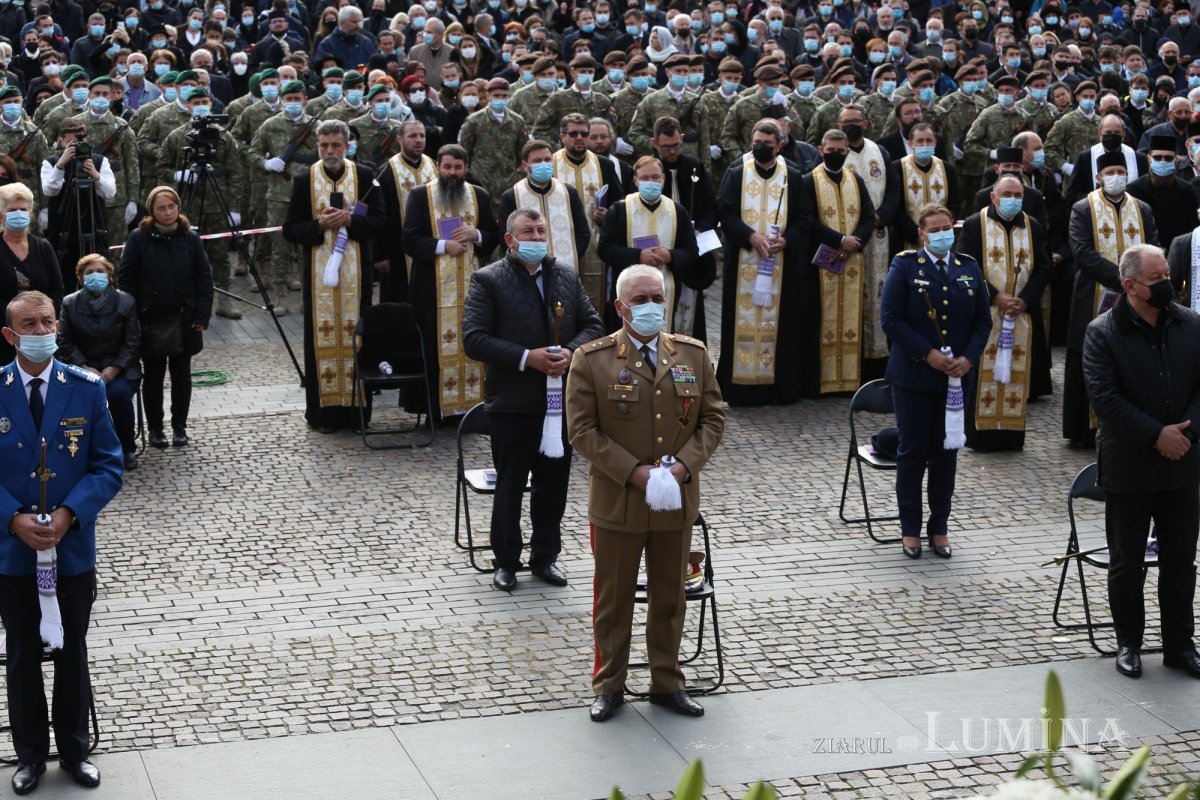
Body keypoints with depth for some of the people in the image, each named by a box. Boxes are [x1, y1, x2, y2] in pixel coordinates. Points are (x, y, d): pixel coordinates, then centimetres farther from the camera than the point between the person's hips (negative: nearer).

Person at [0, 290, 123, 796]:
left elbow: (108, 465, -5)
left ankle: (74, 749, 31)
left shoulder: (87, 389, -7)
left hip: (73, 546, 0)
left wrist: (68, 514, -18)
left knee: (72, 651, 15)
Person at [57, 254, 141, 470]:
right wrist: (85, 368, -13)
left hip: (120, 369, 0)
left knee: (118, 393, -33)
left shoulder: (125, 301, 1)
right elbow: (65, 343, 2)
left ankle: (127, 450, -10)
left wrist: (114, 369, -14)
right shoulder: (69, 303, 3)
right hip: (84, 368, 1)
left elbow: (132, 343, 0)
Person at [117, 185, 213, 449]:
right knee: (153, 377, 7)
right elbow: (125, 278, -2)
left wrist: (202, 316, -5)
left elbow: (204, 278, 2)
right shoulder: (139, 238, -4)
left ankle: (179, 427, 19)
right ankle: (154, 428, 18)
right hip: (150, 321, -1)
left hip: (183, 320, 1)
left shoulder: (190, 238, 0)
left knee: (181, 375, 8)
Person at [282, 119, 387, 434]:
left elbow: (380, 221, 0)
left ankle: (355, 407, 9)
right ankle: (324, 411, 5)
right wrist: (320, 224, -14)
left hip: (356, 272, 0)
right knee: (322, 337, 0)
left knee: (355, 335, 2)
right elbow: (290, 230, 2)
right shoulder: (304, 181, 4)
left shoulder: (365, 177, 4)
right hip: (318, 272, 0)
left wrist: (350, 220, -15)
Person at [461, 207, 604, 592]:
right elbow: (474, 339, -13)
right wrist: (526, 358, -20)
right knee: (509, 487, 5)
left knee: (554, 484, 12)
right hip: (512, 402, -4)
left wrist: (572, 352, -12)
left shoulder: (568, 277, 9)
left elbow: (593, 325, 9)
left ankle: (545, 556, 26)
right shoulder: (488, 280, -6)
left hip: (561, 400, 4)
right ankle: (506, 562, 18)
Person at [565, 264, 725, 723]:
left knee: (670, 597, 14)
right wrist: (633, 472, -18)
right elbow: (582, 430, -9)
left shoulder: (693, 354, 5)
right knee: (613, 599, 8)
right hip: (616, 502, -3)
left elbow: (712, 418, 6)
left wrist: (685, 465, -11)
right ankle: (608, 686, 22)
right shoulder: (592, 360, -6)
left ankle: (667, 682, 28)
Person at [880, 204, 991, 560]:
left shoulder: (969, 268, 7)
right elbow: (892, 319, -10)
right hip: (914, 376, -3)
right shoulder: (905, 266, -4)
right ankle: (910, 528, 14)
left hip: (957, 377, 3)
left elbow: (983, 320, 7)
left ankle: (939, 527, 19)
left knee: (946, 451, 9)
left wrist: (968, 358, -8)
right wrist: (928, 354, -17)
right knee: (912, 451, 4)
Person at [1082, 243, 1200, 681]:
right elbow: (1103, 397, -15)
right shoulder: (1102, 332, -9)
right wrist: (1156, 435, -18)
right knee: (1126, 563, 8)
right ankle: (1128, 643, 22)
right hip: (1128, 468, -3)